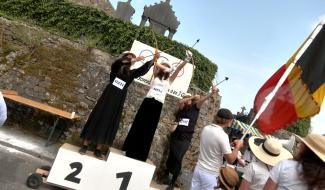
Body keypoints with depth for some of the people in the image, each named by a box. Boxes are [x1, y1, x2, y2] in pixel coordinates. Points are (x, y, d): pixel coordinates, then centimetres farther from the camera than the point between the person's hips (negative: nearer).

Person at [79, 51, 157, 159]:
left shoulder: (131, 73, 9)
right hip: (107, 97, -2)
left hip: (118, 101, 2)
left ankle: (98, 149, 14)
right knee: (96, 119, 2)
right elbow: (120, 62, -18)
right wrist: (135, 59, -24)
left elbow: (144, 69, -4)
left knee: (108, 124, 5)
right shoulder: (116, 68, 5)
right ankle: (85, 145, 14)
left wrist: (153, 60, -17)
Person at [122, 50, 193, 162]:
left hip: (158, 105, 1)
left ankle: (140, 155, 14)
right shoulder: (155, 77, 15)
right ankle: (130, 152, 18)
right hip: (148, 102, -1)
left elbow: (178, 69, 7)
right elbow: (156, 65, -3)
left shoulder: (169, 81, 17)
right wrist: (166, 68, -15)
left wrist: (187, 60, -3)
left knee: (149, 130, 4)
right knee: (138, 126, 3)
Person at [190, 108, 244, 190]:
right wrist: (237, 147, -1)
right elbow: (230, 160, -17)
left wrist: (230, 145, 15)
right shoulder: (222, 135, -22)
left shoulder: (205, 129, -2)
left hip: (199, 169, 6)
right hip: (210, 174, -6)